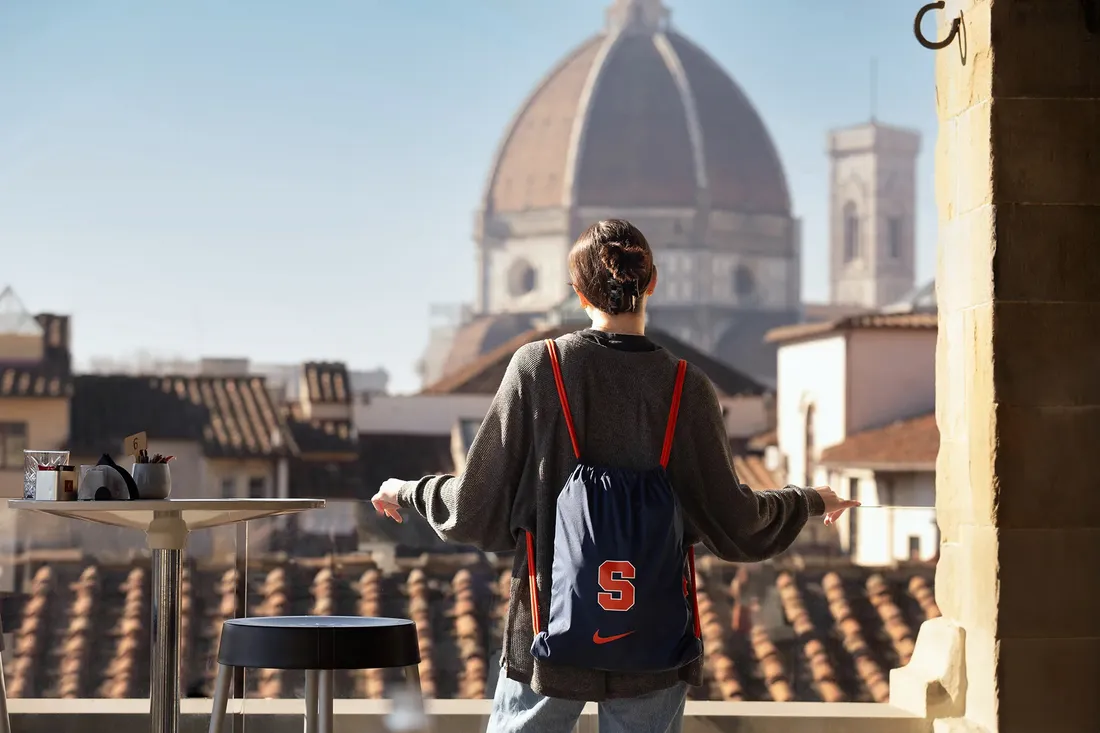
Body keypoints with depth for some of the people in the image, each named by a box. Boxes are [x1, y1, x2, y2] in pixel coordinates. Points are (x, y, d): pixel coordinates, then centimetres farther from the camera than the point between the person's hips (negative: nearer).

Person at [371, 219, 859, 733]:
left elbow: (477, 511, -3)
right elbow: (733, 527, 0)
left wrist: (409, 494, 18)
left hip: (551, 635, -1)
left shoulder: (536, 369, -6)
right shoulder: (687, 389, -4)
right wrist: (810, 501, 18)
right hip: (655, 649, 1)